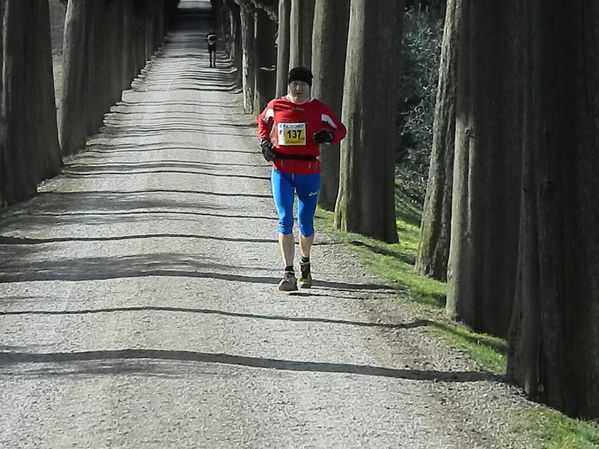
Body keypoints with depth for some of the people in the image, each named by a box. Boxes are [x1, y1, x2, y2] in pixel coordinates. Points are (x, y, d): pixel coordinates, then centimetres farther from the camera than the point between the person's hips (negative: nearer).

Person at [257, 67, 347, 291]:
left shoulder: (319, 110, -1)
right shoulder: (276, 106, 3)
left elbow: (340, 130, 10)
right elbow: (263, 122, 24)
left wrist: (328, 136, -13)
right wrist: (265, 142, 6)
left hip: (309, 173, 0)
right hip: (281, 172, 0)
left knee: (305, 224, 8)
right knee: (285, 221, -10)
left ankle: (305, 264, 35)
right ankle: (289, 273, -10)